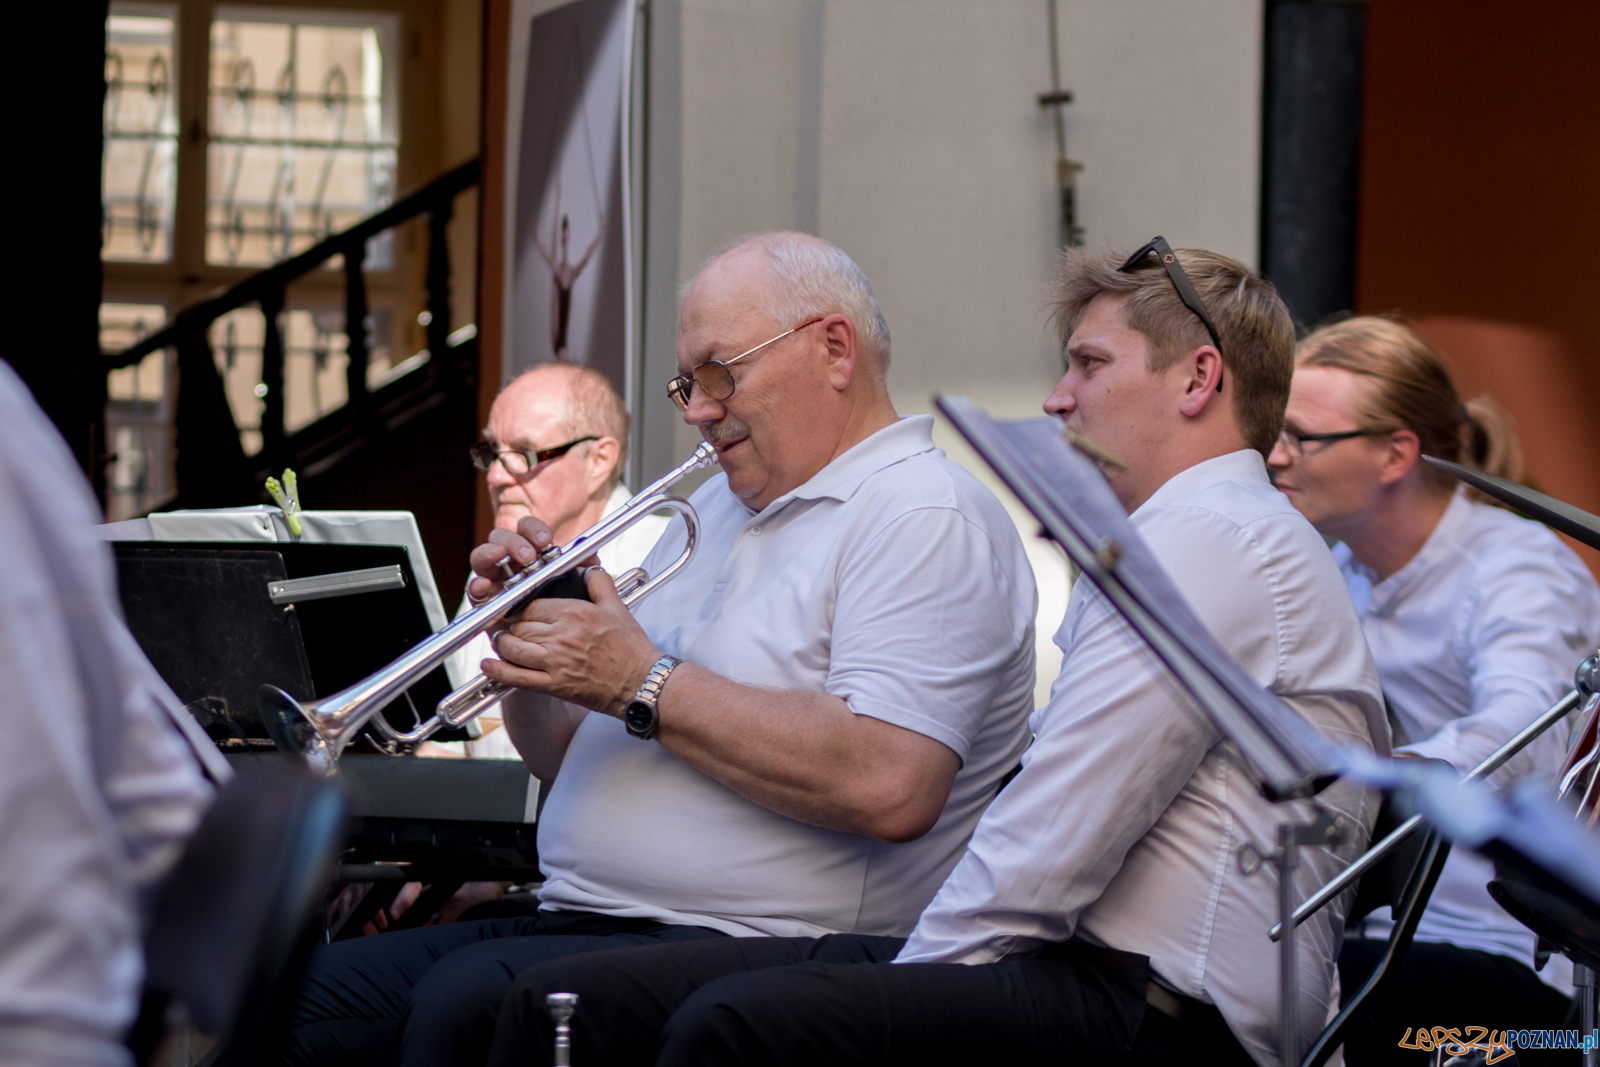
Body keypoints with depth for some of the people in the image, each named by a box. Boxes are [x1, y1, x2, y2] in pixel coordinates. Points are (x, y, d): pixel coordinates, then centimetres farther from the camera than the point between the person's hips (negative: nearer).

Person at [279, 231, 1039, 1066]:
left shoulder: (927, 519, -6)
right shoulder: (709, 512, 24)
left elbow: (892, 788, -23)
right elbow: (565, 761, 27)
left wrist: (645, 684, -16)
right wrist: (526, 650, 4)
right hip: (579, 919, 9)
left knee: (467, 997, -32)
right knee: (308, 999, -7)